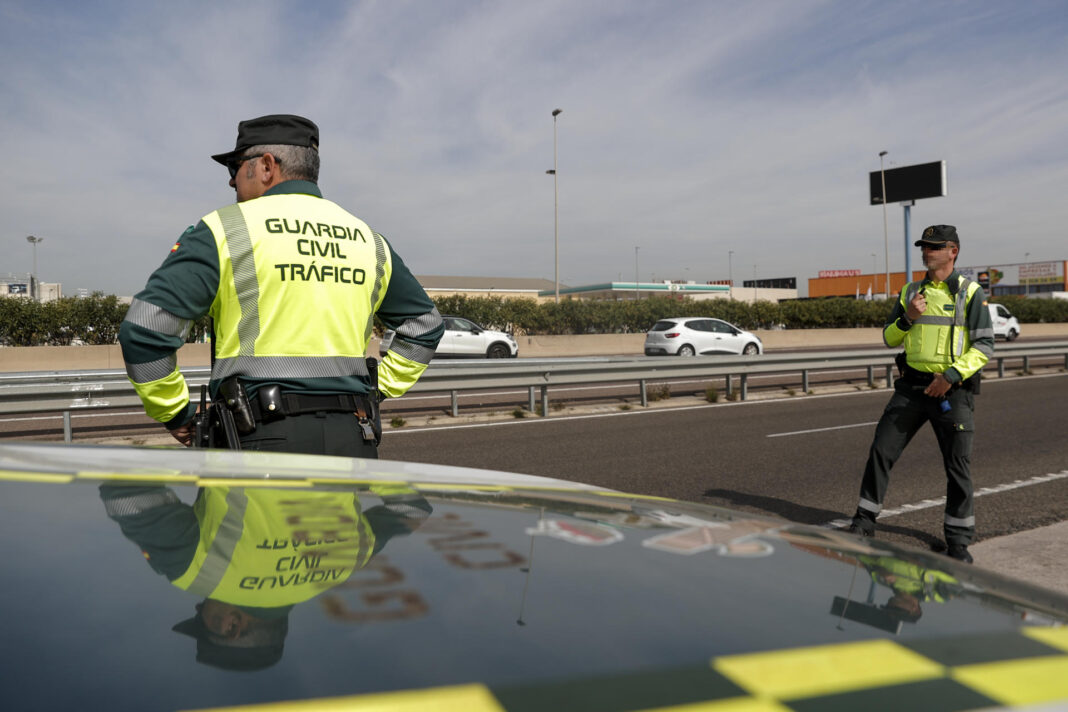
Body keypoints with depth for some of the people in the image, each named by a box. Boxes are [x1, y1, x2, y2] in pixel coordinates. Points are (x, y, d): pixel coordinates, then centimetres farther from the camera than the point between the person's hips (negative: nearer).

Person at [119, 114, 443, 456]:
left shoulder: (224, 229, 0)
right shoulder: (367, 239, 16)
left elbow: (145, 328, -6)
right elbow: (424, 323, 26)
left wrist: (175, 412, 6)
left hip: (264, 439, -5)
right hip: (353, 441, 5)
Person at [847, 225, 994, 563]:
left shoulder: (971, 293, -2)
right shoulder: (910, 292, 11)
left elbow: (984, 346, -6)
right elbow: (889, 339, 14)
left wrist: (952, 375, -19)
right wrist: (907, 318, -6)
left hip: (953, 390, -3)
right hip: (911, 386, 4)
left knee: (957, 465, 2)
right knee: (881, 451, 0)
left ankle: (958, 539, 17)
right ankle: (864, 522, 11)